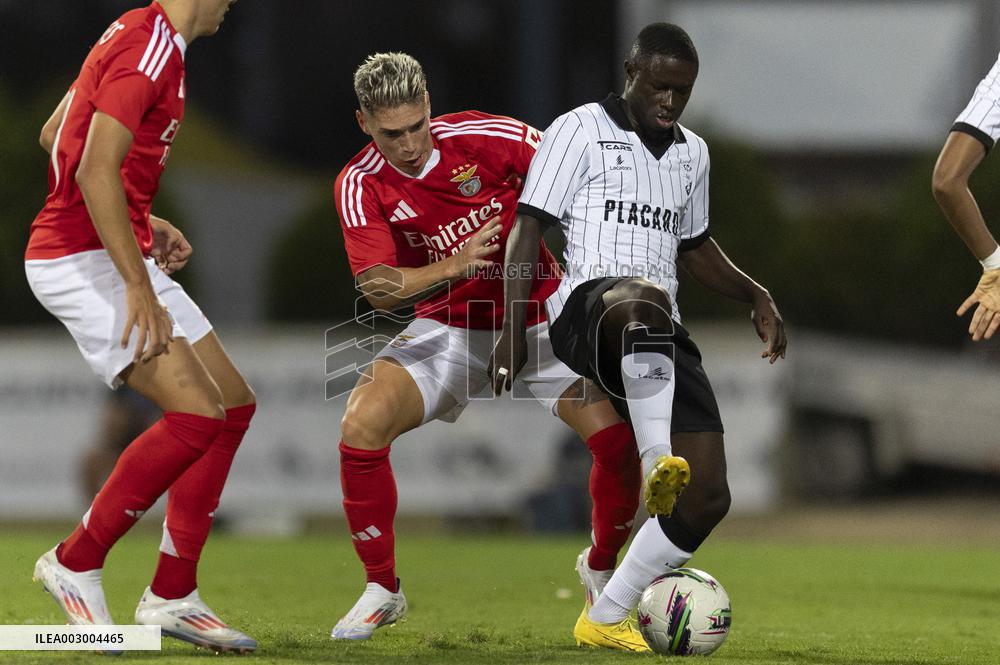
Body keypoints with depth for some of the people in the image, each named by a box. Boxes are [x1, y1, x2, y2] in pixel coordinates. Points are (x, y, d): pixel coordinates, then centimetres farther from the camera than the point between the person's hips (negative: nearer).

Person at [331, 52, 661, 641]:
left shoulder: (487, 138, -16)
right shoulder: (361, 187, -13)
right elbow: (378, 289, -20)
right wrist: (454, 266, -34)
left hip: (539, 317, -1)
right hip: (451, 326, 1)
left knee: (619, 437, -18)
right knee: (361, 425, -23)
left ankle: (604, 571, 12)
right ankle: (382, 590, -4)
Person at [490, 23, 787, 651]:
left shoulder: (692, 153, 22)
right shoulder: (580, 131, 4)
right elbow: (527, 229, 0)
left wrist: (756, 295, 18)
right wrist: (512, 331, -10)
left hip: (660, 339, 7)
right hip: (583, 309, -7)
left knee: (708, 498, -8)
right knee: (644, 297, -45)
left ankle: (604, 619, 5)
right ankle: (659, 464, -57)